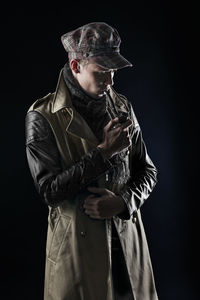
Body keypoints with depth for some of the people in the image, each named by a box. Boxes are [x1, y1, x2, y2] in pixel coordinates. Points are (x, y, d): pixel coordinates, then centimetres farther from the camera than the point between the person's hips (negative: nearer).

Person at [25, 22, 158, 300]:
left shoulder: (122, 106, 3)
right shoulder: (43, 117, -11)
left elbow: (147, 170, 7)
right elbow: (49, 190, -16)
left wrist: (124, 201, -12)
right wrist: (104, 152, -19)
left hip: (127, 234, 4)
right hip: (77, 243, -4)